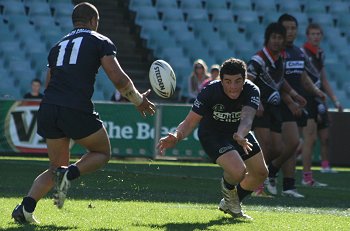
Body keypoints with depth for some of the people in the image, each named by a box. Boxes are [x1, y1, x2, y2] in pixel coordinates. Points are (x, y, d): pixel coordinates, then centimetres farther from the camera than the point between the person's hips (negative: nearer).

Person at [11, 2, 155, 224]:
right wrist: (139, 101, 11)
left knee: (57, 168, 19)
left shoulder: (59, 45, 25)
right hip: (77, 110, -5)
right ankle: (69, 174, -11)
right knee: (102, 153, 18)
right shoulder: (100, 42, 8)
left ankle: (26, 206, -2)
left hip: (48, 108, 5)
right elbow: (118, 78, -3)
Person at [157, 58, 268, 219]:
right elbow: (190, 121, -31)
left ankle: (229, 204, 35)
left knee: (260, 173, 11)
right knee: (238, 172, -27)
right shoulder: (210, 92, -32)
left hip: (239, 132, 5)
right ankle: (227, 188, 12)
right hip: (212, 135, -5)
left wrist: (240, 136, -66)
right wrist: (176, 137, -53)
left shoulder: (251, 91, -27)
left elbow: (247, 118, -44)